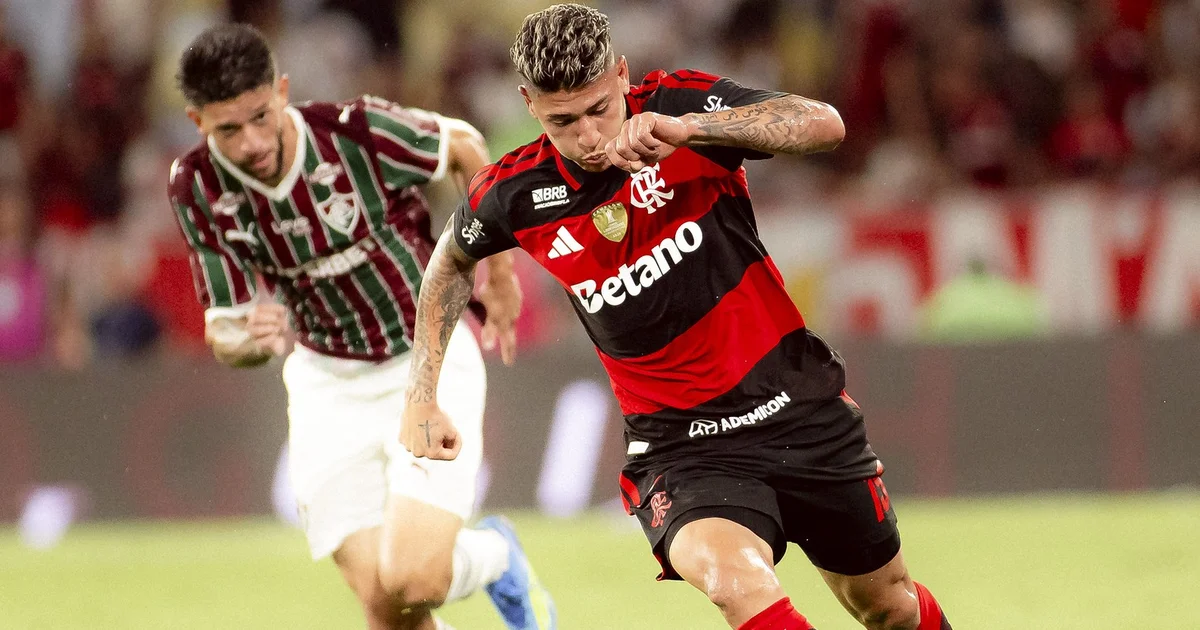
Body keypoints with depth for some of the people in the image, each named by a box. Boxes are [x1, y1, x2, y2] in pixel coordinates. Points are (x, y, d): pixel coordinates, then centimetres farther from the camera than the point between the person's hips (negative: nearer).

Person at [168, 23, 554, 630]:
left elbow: (465, 146, -1)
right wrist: (251, 340, -30)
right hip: (329, 382, 3)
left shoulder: (358, 130, -22)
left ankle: (495, 555, 15)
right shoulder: (196, 188, -13)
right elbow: (223, 332, -6)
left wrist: (498, 270, 6)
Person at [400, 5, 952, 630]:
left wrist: (685, 127, -40)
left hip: (799, 406, 1)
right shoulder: (514, 193, -7)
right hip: (680, 444, -1)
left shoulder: (678, 104, -13)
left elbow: (824, 125, -28)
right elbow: (452, 261, 16)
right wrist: (422, 396, 9)